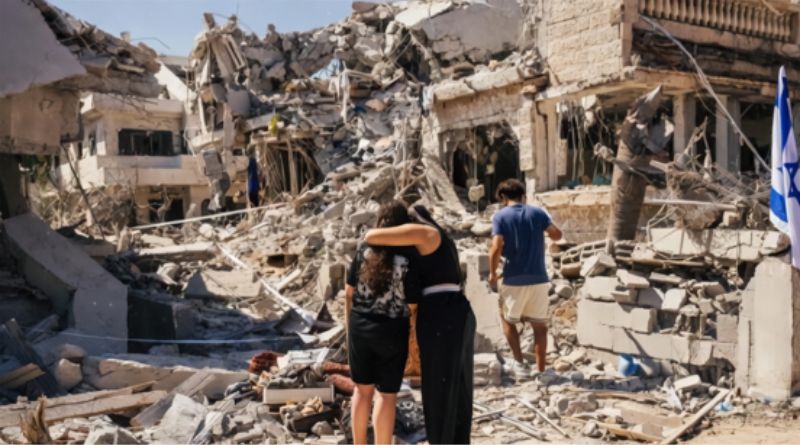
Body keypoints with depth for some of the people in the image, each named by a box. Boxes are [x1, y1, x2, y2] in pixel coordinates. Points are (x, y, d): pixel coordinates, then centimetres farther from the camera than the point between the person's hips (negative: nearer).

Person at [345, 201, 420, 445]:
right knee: (387, 395, 9)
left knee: (363, 389, 18)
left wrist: (350, 327, 14)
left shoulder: (365, 250, -3)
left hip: (360, 327, 4)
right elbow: (413, 302, -11)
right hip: (391, 332, -3)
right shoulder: (408, 258, -14)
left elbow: (349, 293, 3)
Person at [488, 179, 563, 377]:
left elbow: (496, 248, -16)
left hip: (514, 279, -2)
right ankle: (541, 370, 15)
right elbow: (557, 235, -1)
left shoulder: (501, 216, -5)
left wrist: (492, 273, -4)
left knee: (507, 319, 19)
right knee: (540, 325, 12)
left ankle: (519, 363, 12)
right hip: (539, 278, 3)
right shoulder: (537, 212, 3)